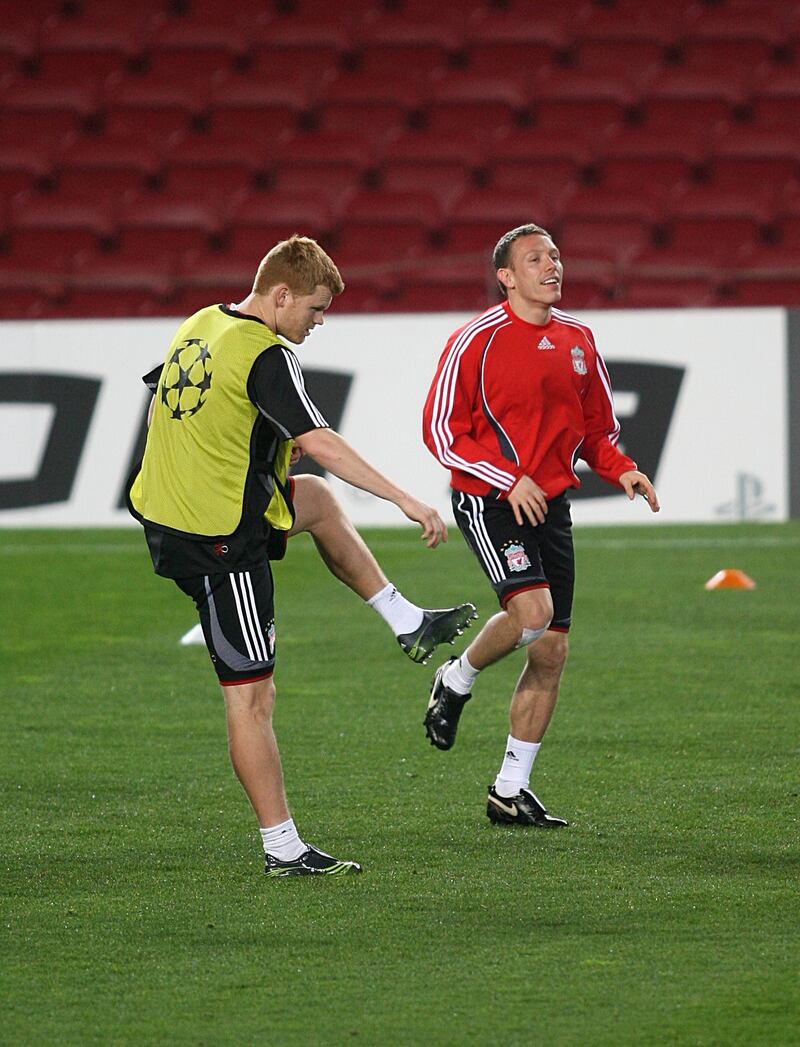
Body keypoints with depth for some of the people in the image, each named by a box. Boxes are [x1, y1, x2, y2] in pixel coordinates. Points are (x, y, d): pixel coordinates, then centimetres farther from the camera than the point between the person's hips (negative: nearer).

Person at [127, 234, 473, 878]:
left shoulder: (201, 326, 9)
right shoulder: (266, 356, -19)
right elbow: (317, 443, -28)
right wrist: (405, 499, -30)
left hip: (163, 513, 9)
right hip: (223, 537, -9)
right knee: (252, 695, -6)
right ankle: (284, 849, -4)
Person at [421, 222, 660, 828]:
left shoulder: (577, 338, 10)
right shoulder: (478, 341, -9)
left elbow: (597, 425, 21)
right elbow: (441, 430, -9)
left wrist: (622, 471, 1)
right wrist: (509, 480, -18)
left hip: (551, 505, 6)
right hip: (490, 502, -6)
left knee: (551, 652, 4)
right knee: (532, 610, -28)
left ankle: (510, 792, 13)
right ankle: (457, 682, 3)